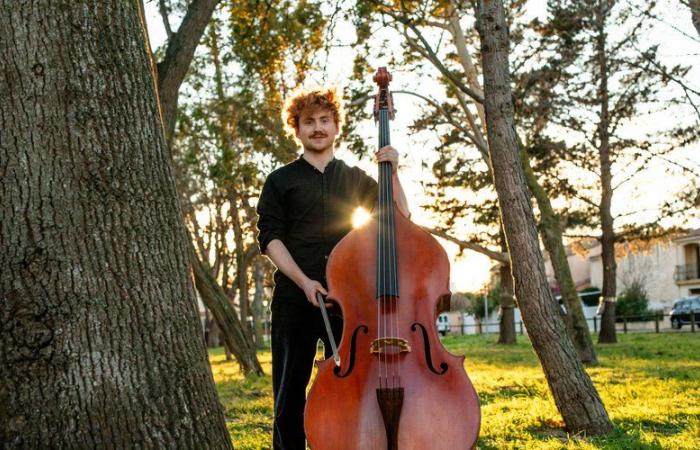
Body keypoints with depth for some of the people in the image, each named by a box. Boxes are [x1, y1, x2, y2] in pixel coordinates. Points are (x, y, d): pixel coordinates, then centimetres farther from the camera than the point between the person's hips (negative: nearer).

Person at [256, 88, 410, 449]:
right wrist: (303, 280, -14)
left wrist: (392, 172, -2)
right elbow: (269, 237, 0)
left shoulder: (356, 180, 16)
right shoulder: (281, 181, 8)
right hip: (295, 298, -1)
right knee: (290, 393, 1)